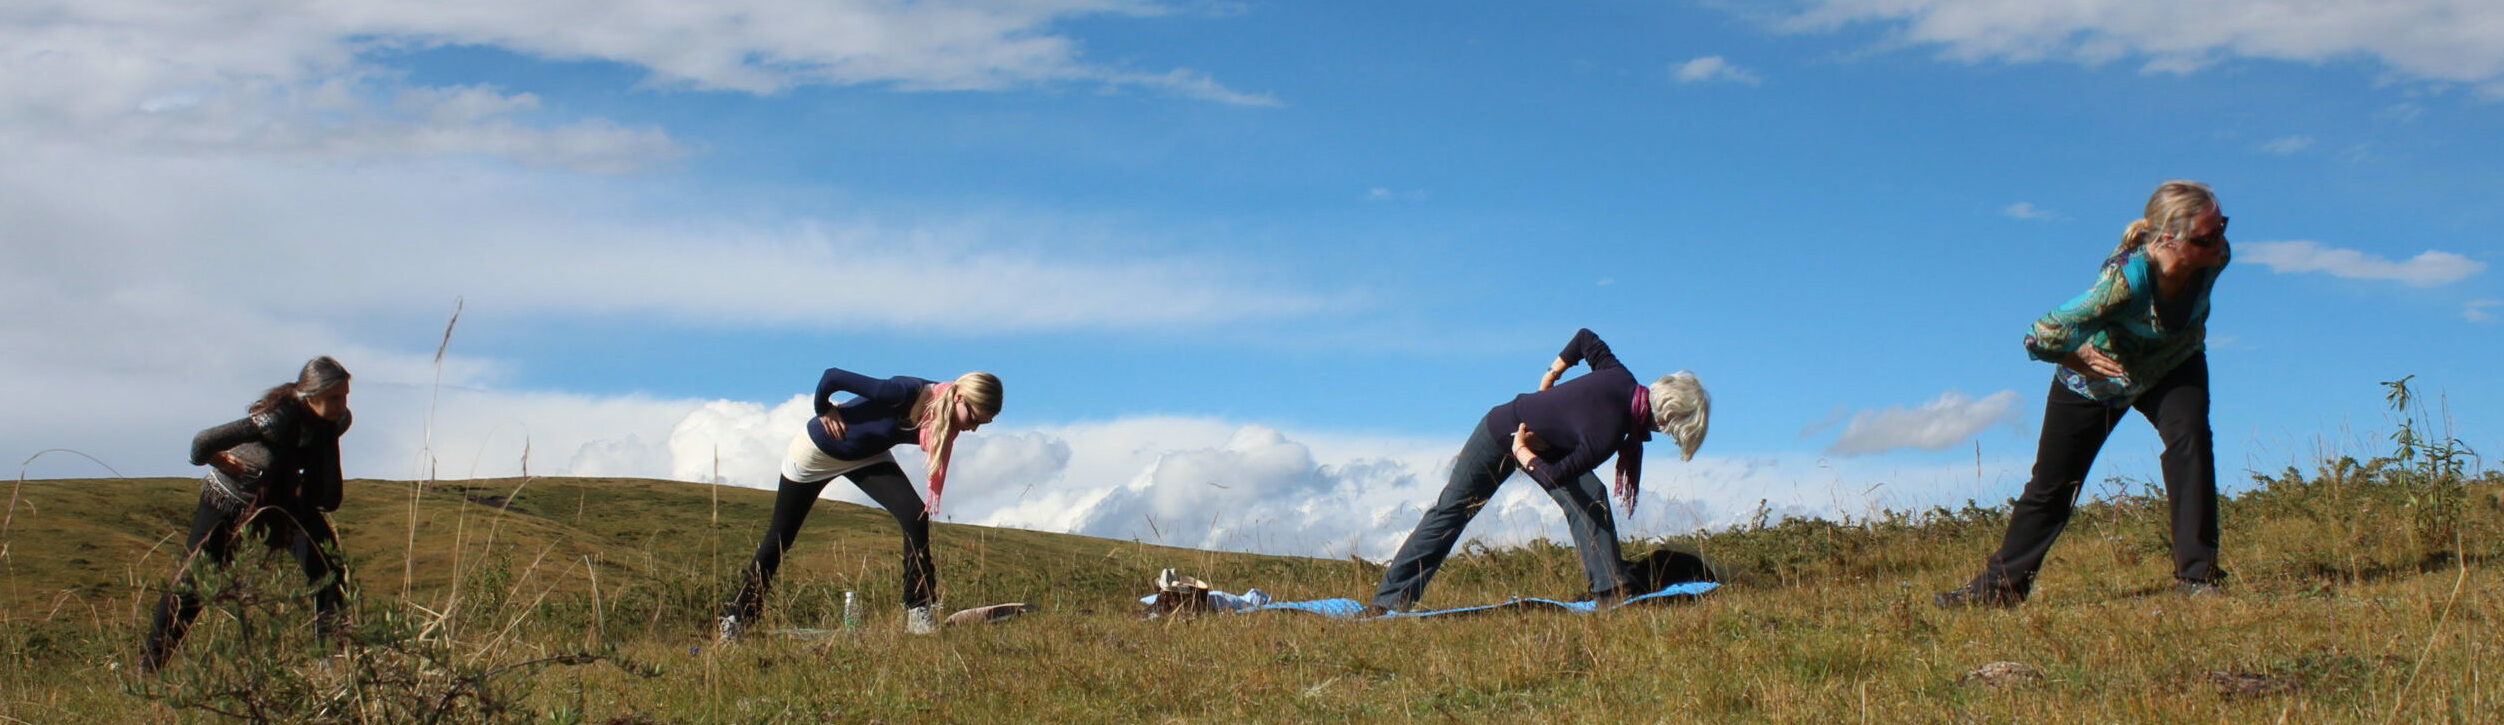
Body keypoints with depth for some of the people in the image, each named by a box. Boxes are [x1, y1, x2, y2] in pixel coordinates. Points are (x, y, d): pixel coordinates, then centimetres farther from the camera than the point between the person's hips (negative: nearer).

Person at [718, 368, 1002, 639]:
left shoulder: (943, 418, -18)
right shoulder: (907, 394, -39)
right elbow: (832, 376, -34)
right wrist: (824, 410, -18)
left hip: (868, 457, 5)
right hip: (816, 450, -5)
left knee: (915, 516, -16)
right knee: (779, 537, 7)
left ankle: (919, 612, -10)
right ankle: (735, 617, 22)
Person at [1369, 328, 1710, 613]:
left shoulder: (1622, 380, -18)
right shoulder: (1607, 434, -39)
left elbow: (1586, 338, -2)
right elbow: (1555, 477, -30)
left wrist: (1554, 371, 8)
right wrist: (1521, 452, -14)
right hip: (1500, 438, -7)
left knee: (1589, 497, -9)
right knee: (1451, 511, 1)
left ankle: (1609, 589, -6)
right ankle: (1389, 600, 10)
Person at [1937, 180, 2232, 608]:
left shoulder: (2215, 256, -26)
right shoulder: (2126, 277, -43)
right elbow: (2039, 339, -38)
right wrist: (2082, 358, -22)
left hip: (2172, 369, 3)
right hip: (2097, 379, -3)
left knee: (2189, 439, -26)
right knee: (2051, 486, 6)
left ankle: (2197, 574, -18)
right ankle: (1999, 585, 25)